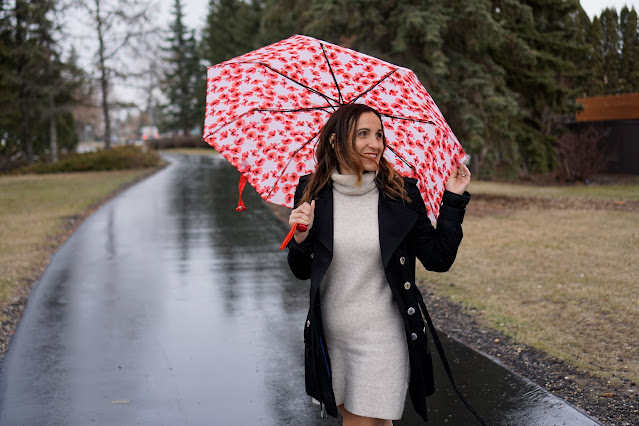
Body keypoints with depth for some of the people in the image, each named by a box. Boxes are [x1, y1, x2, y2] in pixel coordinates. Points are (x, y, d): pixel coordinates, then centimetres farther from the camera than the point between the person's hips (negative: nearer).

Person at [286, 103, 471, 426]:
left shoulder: (401, 194, -6)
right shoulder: (313, 193, -3)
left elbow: (438, 260, -4)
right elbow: (301, 271, 4)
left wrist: (453, 199, -7)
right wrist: (301, 238, -16)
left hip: (381, 336, -2)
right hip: (330, 336, 2)